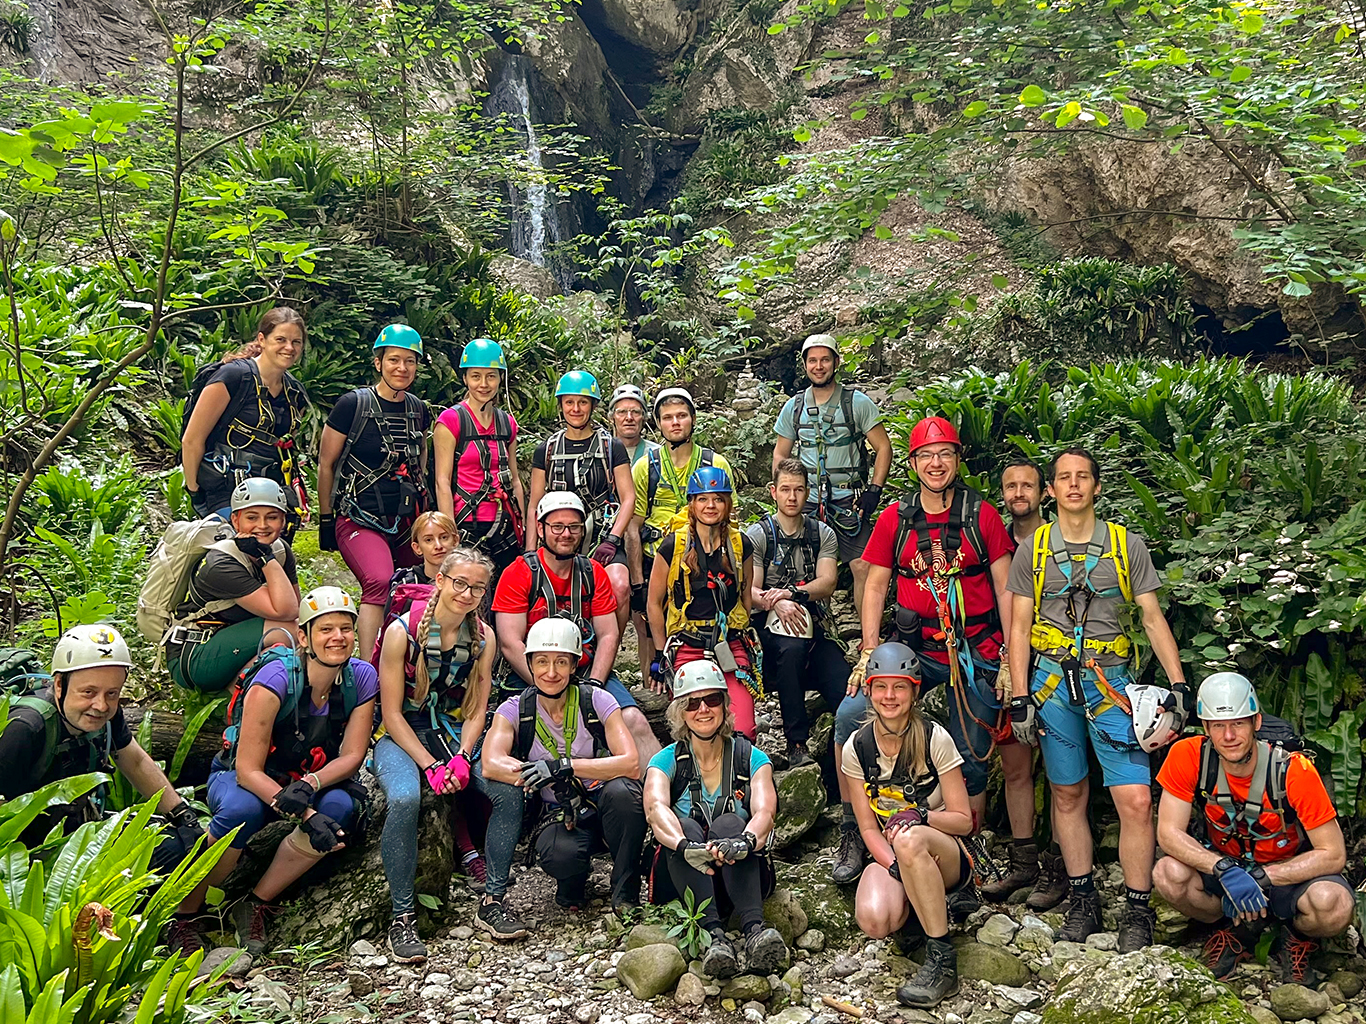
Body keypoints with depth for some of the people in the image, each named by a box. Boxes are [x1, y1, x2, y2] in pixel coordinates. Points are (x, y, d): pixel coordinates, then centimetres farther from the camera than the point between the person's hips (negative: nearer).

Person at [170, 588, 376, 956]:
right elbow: (248, 770, -27)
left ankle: (256, 904, -12)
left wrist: (309, 785, -32)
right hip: (239, 778, -4)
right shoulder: (276, 678, -27)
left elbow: (352, 756, -12)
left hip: (305, 781, 4)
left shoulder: (361, 678, -15)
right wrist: (307, 817, -38)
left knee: (341, 806, -28)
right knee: (243, 809, -37)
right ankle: (184, 917, -14)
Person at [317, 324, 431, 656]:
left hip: (406, 520, 6)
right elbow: (326, 464, 1)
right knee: (380, 582, -28)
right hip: (360, 518, -6)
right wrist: (326, 519, 3)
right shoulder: (353, 404, -5)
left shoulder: (418, 409, 10)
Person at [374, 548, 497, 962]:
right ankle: (403, 916, -21)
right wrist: (430, 765, -21)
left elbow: (476, 711, 2)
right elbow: (392, 714, -11)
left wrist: (461, 758, -16)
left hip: (455, 735, 4)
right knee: (405, 797, -36)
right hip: (402, 737, -3)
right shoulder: (402, 632, -12)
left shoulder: (483, 637, 0)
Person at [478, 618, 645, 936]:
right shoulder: (515, 709, -4)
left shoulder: (596, 701, -8)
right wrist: (556, 782, -33)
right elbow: (491, 764, -21)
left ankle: (626, 895, -12)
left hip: (603, 808, 1)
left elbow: (631, 763, -20)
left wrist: (565, 765, -32)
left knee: (621, 790, -34)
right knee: (559, 854, -35)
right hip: (557, 814, 0)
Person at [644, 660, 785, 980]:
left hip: (740, 876, 0)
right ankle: (714, 934, -46)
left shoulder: (751, 759, 4)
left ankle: (755, 930, -48)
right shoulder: (667, 761, 3)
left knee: (728, 823, -29)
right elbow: (655, 808, -19)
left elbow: (764, 812, -16)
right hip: (684, 881, 1)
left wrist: (746, 840, -41)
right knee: (686, 826, -29)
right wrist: (685, 845, -42)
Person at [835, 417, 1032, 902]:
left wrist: (1011, 659, -3)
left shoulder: (981, 515, 1)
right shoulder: (895, 518, 5)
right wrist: (869, 652, -3)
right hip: (915, 648, 1)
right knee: (850, 716, -18)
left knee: (971, 762, 5)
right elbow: (875, 586, 7)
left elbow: (1005, 589, 2)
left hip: (976, 653, -1)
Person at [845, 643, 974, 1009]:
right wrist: (895, 866, -21)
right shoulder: (856, 748, -3)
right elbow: (868, 828, -2)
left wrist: (921, 817, -28)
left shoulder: (935, 738, -11)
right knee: (874, 921, -30)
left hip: (947, 854, -2)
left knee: (910, 840, -40)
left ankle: (942, 960, -26)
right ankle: (917, 904, 7)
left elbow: (963, 819, -8)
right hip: (888, 854, 3)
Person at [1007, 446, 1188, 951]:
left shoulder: (1127, 544, 7)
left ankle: (1137, 911, 5)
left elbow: (1153, 617, 6)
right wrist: (1020, 696, -1)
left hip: (1111, 680, -1)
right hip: (1052, 678, 1)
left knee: (1136, 800, -8)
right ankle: (1082, 899, 20)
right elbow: (1020, 625, 7)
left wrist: (1178, 684, -4)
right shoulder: (1033, 549, 8)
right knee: (1068, 795, 7)